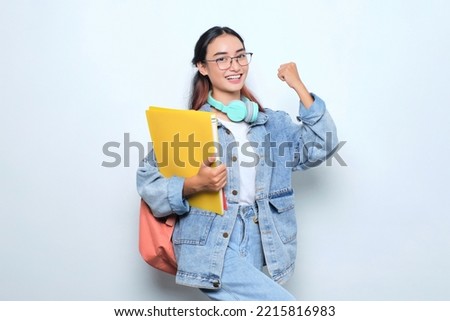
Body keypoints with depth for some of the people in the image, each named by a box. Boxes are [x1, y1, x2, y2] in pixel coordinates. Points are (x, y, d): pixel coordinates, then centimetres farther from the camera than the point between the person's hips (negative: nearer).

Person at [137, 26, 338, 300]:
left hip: (258, 248, 5)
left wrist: (299, 87, -2)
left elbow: (321, 147, -1)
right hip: (211, 248, -4)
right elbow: (148, 182, -3)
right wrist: (193, 185, -21)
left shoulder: (275, 123, 14)